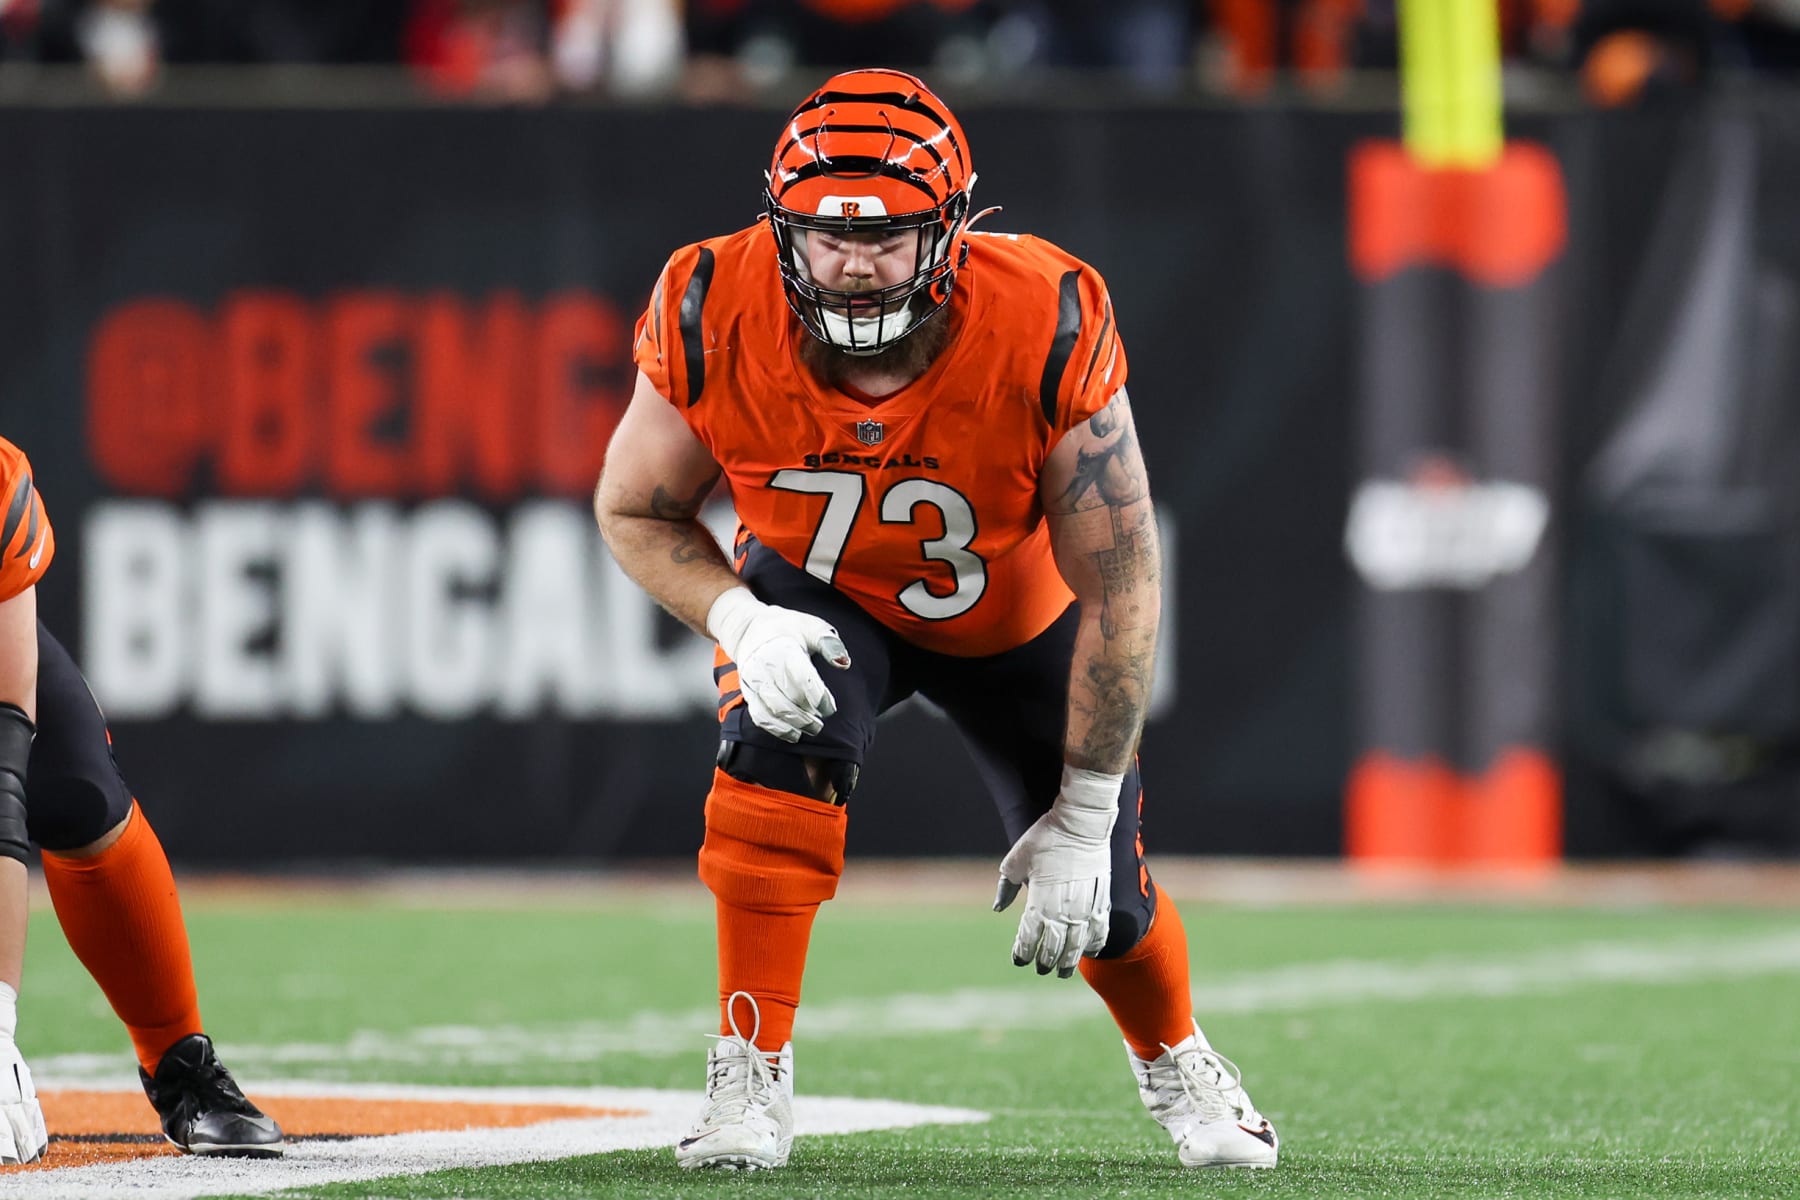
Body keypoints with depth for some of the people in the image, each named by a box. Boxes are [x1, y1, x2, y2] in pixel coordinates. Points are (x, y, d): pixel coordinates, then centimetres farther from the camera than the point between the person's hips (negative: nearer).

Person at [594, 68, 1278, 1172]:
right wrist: (739, 620, -32)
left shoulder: (1044, 333, -36)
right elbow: (638, 512, -11)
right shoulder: (716, 322, -32)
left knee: (1098, 901, 2)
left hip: (1016, 618, 0)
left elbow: (1120, 590, -26)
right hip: (819, 595, 0)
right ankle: (753, 1079, -21)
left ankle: (1178, 1062, 39)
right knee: (781, 741, -33)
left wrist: (1084, 818, -23)